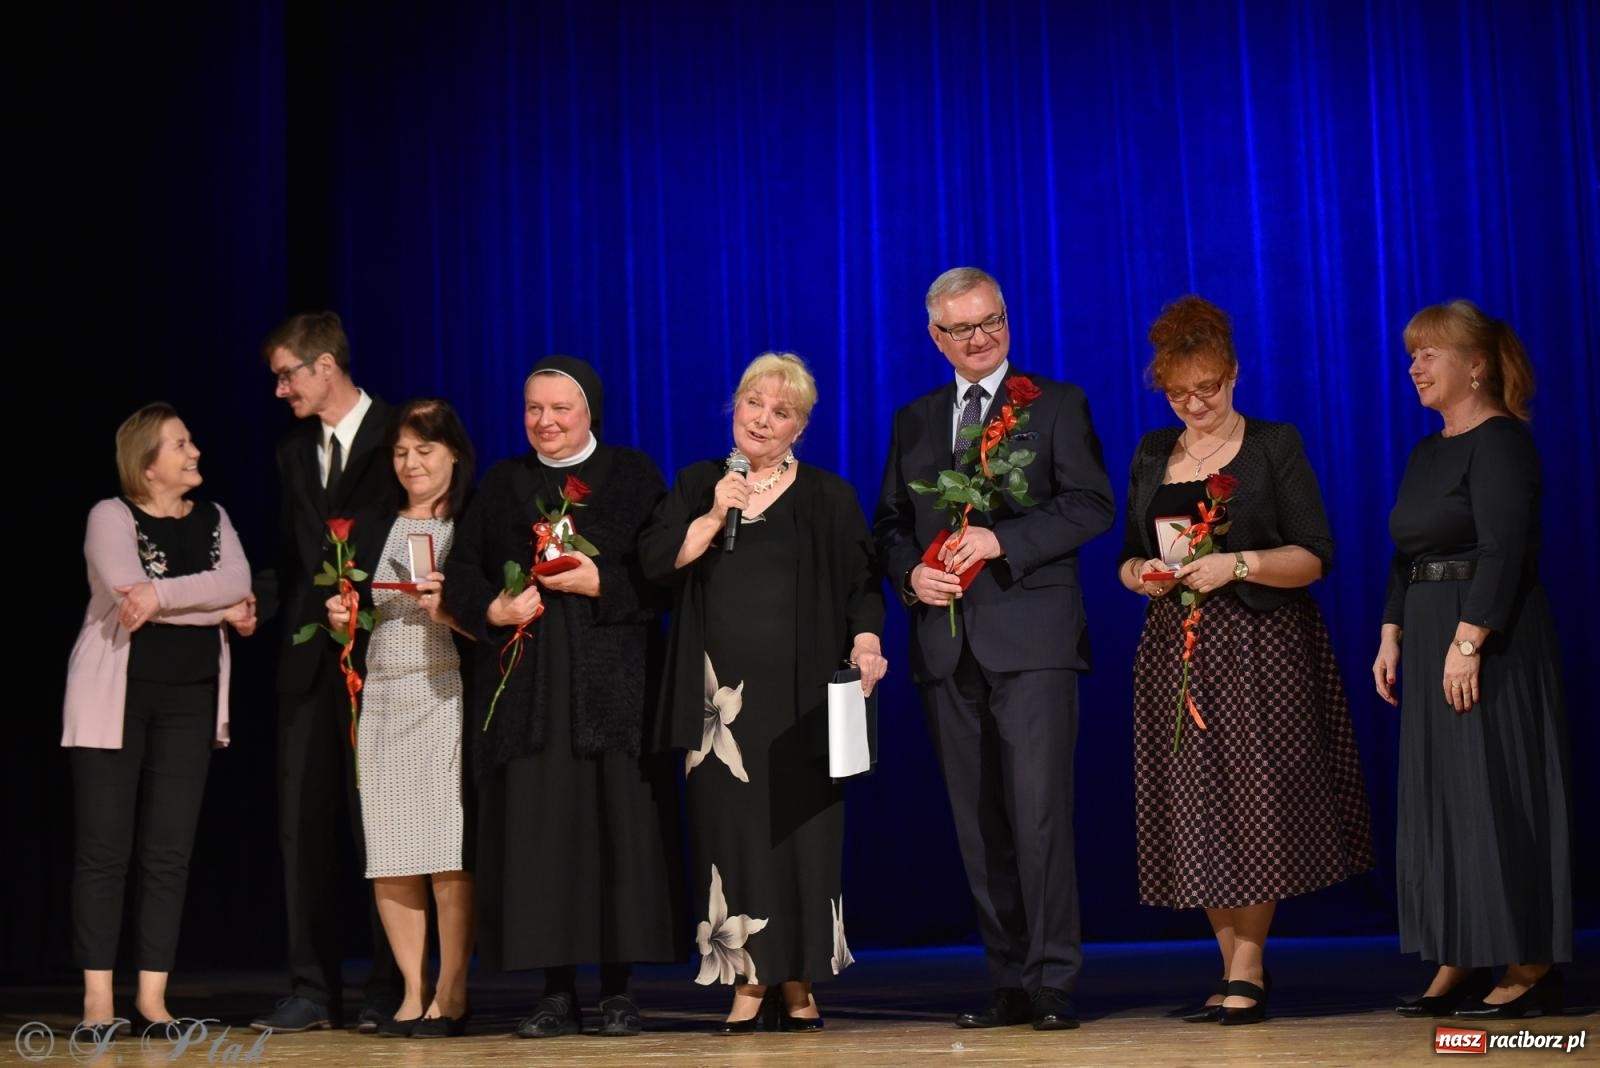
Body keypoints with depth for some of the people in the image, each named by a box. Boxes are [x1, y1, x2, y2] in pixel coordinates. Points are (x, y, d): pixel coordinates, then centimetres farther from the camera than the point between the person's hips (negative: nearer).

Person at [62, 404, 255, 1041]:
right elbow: (130, 594, -17)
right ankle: (97, 999, 0)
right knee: (103, 848, -4)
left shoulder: (213, 519, 12)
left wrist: (161, 594, -19)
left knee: (169, 851, 3)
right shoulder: (111, 516, -3)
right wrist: (221, 610, -9)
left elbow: (237, 581, -6)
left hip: (190, 699, 4)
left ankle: (152, 997, 8)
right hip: (116, 696, -4)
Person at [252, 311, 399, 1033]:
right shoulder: (294, 452, 17)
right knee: (304, 824, 3)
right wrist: (260, 602, 2)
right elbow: (293, 557, 18)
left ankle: (390, 991, 7)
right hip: (310, 654, 6)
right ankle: (313, 992, 8)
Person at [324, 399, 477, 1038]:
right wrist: (340, 620, -1)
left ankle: (451, 996, -1)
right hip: (383, 698, 5)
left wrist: (450, 609, -17)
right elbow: (354, 619, 20)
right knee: (388, 857, 2)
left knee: (450, 856, -7)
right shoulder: (374, 529, 16)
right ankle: (413, 993, 10)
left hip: (447, 696, -5)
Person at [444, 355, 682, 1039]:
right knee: (536, 830, -2)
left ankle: (618, 988, 2)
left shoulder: (633, 475, 8)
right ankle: (557, 991, 3)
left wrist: (600, 584, -14)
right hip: (526, 687, 2)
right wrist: (492, 609, -10)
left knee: (618, 825, -5)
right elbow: (461, 570, 9)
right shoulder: (502, 484, 16)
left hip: (611, 683, -2)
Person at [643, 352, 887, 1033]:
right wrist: (715, 516, -10)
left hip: (799, 695, -1)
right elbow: (656, 562, 1)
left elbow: (861, 585, 4)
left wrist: (865, 642, -14)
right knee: (729, 830, -3)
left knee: (799, 830, -3)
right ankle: (748, 982, 1)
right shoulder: (697, 487, 13)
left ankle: (797, 983, 5)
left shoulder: (827, 497, 8)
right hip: (719, 694, 1)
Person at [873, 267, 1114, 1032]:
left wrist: (1001, 539, -15)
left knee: (1039, 811, -10)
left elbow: (1092, 505, -5)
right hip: (947, 643, 5)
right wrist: (910, 574, -3)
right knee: (978, 823, 6)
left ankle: (1053, 981, -5)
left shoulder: (1057, 404, 4)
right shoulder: (913, 421, 18)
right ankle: (1009, 982, 13)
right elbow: (890, 523, 17)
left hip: (1031, 635, -5)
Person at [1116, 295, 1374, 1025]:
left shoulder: (1275, 446, -1)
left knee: (1256, 800, -6)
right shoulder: (1152, 456, 12)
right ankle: (1237, 970, 8)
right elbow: (1127, 559, 17)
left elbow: (1314, 558, -5)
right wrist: (1141, 575, -5)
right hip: (1175, 650, 4)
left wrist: (1240, 564, -19)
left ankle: (1247, 971, -1)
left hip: (1261, 650, -4)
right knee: (1195, 810, 1)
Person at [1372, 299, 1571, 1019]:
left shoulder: (1501, 442, -11)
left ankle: (1530, 966, 0)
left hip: (1490, 639, -9)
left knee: (1497, 791, -6)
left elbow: (1504, 551, -19)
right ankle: (1459, 963, 13)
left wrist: (1469, 642, -24)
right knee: (1437, 797, 8)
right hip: (1433, 647, 9)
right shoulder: (1426, 454, 17)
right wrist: (1392, 637, 11)